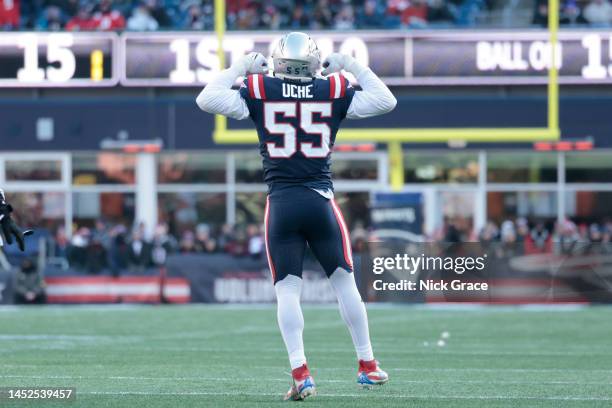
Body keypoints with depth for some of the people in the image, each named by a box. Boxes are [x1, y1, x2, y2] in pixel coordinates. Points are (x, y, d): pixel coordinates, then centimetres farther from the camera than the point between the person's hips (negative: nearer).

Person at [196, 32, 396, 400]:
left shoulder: (259, 91, -1)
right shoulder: (335, 91, 2)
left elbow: (207, 100, 2)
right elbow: (386, 101, 11)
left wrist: (238, 69, 14)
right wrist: (354, 68, 20)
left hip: (281, 203, -1)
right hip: (321, 201, 1)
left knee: (287, 290, 2)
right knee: (344, 281, 13)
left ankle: (301, 374, -9)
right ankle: (368, 366, 21)